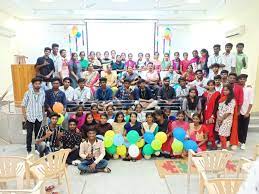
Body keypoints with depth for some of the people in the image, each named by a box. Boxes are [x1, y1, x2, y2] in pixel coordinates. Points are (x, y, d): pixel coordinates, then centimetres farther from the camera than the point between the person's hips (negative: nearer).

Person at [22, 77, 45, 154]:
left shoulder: (42, 93, 0)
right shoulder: (28, 93, -7)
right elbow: (23, 105, -2)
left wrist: (43, 114, 8)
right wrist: (24, 115, -6)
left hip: (39, 117, 2)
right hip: (30, 117, -2)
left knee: (38, 133, 12)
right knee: (29, 133, 5)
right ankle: (29, 149, 17)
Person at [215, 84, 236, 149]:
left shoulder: (232, 100, -9)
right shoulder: (222, 99, 11)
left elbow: (229, 111, -13)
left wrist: (222, 118, -12)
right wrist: (218, 117, -2)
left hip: (226, 119, -6)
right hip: (219, 119, 6)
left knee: (222, 135, -6)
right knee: (220, 134, 9)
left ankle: (224, 148, 8)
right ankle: (222, 147, 21)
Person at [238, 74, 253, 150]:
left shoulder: (249, 89, -6)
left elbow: (251, 102, -6)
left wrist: (247, 112, -9)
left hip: (246, 112, -1)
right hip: (238, 112, 1)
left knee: (244, 128, 7)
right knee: (238, 127, 8)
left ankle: (243, 142, 19)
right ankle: (239, 140, 24)